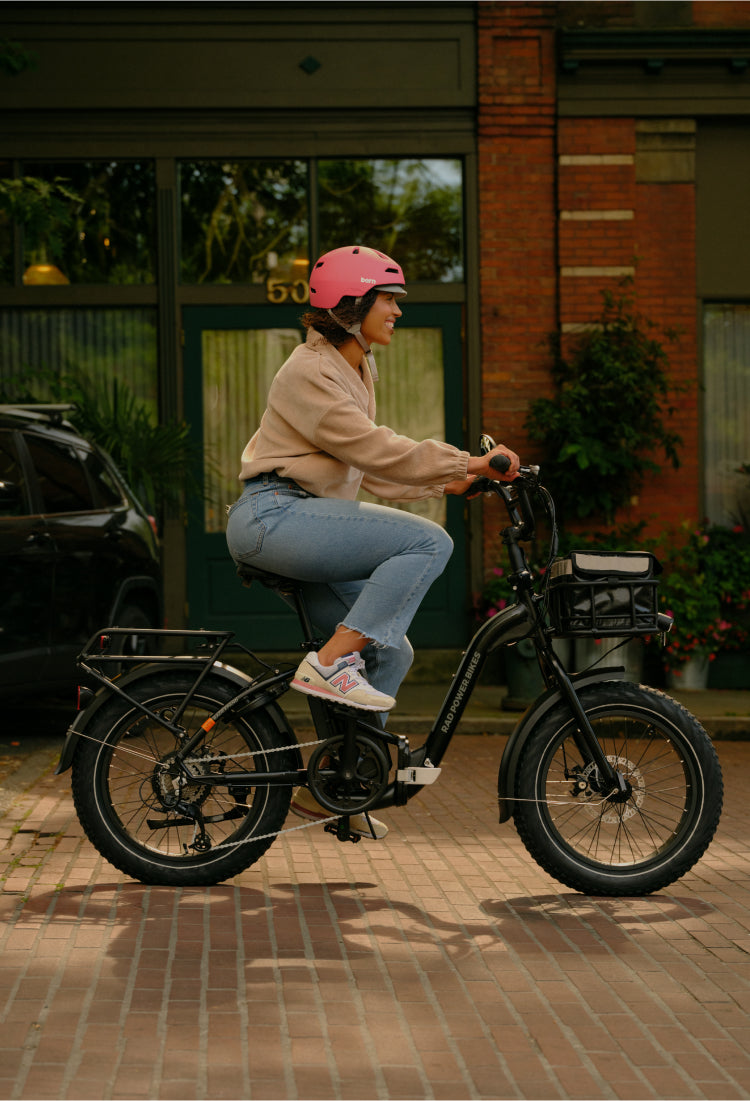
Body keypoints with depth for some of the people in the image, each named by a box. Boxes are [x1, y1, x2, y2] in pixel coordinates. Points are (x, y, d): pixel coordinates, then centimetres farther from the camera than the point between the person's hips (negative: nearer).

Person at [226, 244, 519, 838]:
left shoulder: (355, 369, 20)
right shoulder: (310, 371, -11)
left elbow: (371, 464, 22)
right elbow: (375, 451, -20)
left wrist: (445, 481, 12)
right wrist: (467, 462, -20)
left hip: (308, 526, 10)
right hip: (275, 517, -10)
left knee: (390, 651, 4)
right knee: (428, 542, -21)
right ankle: (330, 662, -20)